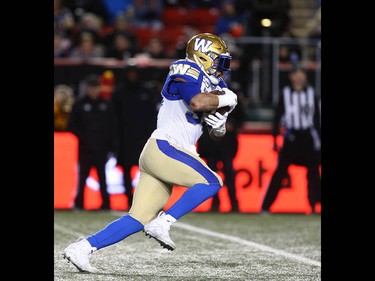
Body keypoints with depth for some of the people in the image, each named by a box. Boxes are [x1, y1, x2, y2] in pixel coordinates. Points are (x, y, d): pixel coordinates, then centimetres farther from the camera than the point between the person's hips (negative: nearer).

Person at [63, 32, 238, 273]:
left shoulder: (211, 84, 20)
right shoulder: (186, 72, -6)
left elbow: (217, 134, 25)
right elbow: (197, 102, -28)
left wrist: (219, 126, 2)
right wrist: (225, 100, -12)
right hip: (162, 148, -9)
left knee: (140, 219, 3)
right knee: (212, 182, -18)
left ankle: (83, 248, 3)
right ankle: (163, 223, -15)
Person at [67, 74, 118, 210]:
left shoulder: (106, 105, 8)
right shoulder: (79, 104, 2)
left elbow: (112, 126, 9)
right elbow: (72, 126, 2)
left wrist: (112, 145, 2)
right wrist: (83, 137, -9)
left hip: (102, 148, 2)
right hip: (85, 148, -2)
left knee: (102, 177, 3)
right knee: (83, 176, -1)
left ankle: (106, 203, 5)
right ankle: (79, 203, 5)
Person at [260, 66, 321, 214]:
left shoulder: (311, 93, 8)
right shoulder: (285, 93, 2)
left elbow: (316, 118, 12)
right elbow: (277, 116, 2)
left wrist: (318, 138, 9)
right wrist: (275, 139, -3)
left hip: (308, 137, 2)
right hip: (291, 137, -2)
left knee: (313, 171, 2)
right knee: (280, 171, -7)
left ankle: (315, 204, 10)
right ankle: (265, 206, -7)